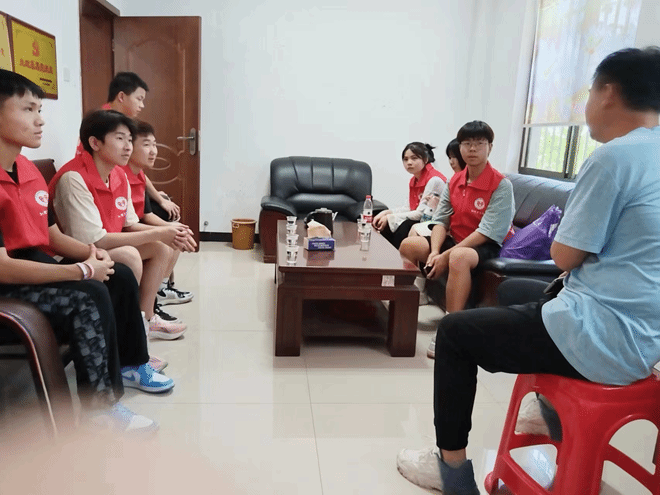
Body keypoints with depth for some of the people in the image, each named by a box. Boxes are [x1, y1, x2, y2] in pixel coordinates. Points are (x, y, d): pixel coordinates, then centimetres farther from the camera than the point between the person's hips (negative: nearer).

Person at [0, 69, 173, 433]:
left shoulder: (30, 171, 6)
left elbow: (54, 238, 12)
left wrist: (90, 252, -8)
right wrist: (83, 270, -23)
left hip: (36, 270, 9)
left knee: (121, 276, 3)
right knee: (89, 295, -26)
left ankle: (130, 364, 19)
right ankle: (100, 405, -12)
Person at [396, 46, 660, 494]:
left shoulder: (614, 156, -18)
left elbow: (564, 256, -13)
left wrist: (563, 235, 6)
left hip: (604, 339, -9)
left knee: (454, 332, 3)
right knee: (519, 292, 31)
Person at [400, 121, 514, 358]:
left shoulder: (501, 185, -16)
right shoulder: (454, 181, 4)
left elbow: (486, 233, -21)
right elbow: (440, 221, -1)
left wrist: (445, 256, -24)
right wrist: (434, 252, -21)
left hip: (486, 246, -7)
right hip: (455, 240, 7)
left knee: (458, 257, -40)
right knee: (408, 245, -11)